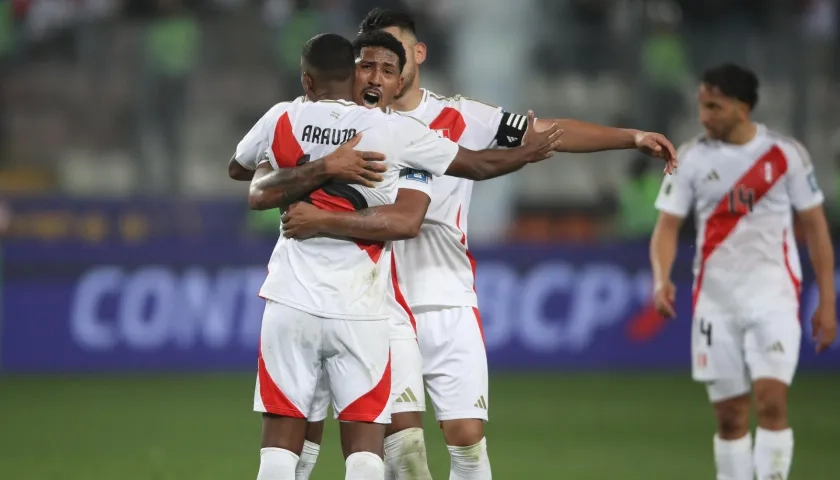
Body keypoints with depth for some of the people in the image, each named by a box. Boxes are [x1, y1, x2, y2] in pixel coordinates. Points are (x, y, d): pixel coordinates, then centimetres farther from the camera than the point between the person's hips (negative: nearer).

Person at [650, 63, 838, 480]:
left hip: (773, 298, -2)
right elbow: (667, 226, 0)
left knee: (771, 401, -17)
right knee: (730, 417, 4)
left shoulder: (785, 154, -2)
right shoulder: (691, 158, 2)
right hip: (715, 301, 2)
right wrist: (662, 278, -20)